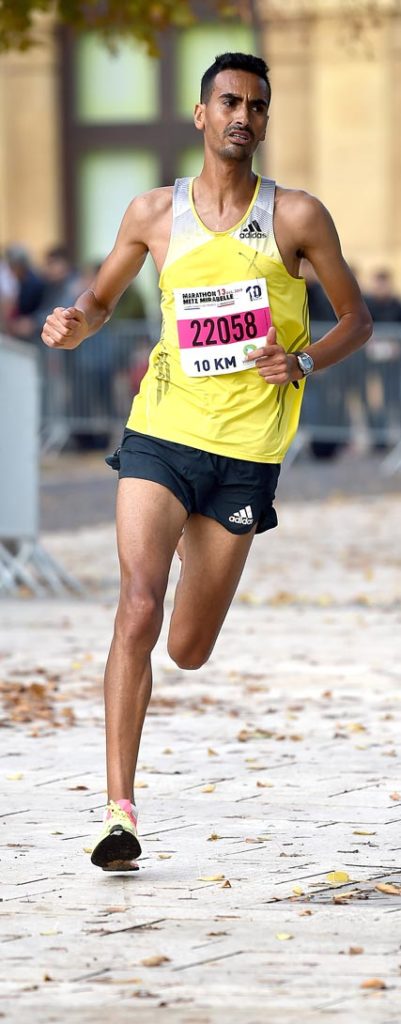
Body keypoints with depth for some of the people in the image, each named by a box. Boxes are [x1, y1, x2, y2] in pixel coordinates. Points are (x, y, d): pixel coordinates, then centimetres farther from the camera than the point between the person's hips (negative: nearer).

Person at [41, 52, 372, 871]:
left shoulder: (297, 217, 1)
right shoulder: (155, 214, 5)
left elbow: (356, 319, 8)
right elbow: (103, 296, 18)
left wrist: (305, 361, -11)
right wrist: (76, 325, -5)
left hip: (246, 450, 0)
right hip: (161, 434, 0)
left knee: (188, 650, 8)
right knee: (138, 611, -19)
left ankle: (203, 554, 47)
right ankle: (120, 809, -18)